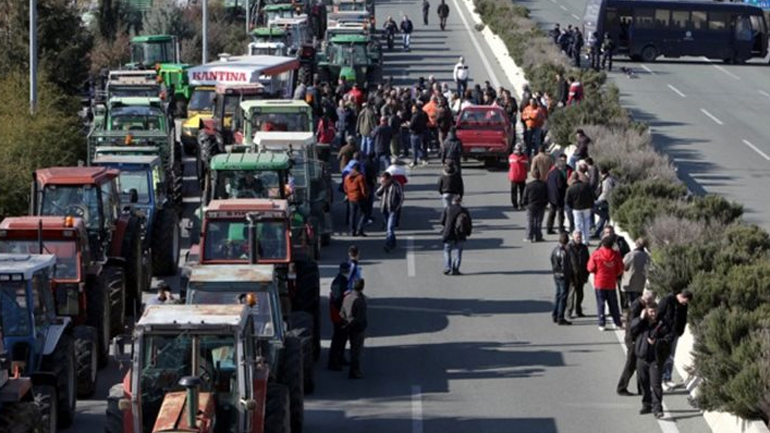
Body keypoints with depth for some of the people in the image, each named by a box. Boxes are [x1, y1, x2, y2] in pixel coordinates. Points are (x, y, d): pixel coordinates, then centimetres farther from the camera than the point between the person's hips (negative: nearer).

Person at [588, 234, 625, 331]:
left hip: (599, 283, -2)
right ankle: (618, 323, 17)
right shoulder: (616, 255, -6)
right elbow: (620, 270, 0)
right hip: (611, 283, 2)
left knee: (600, 304, 5)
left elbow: (591, 268, -7)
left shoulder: (596, 254, -12)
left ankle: (602, 324, 2)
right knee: (613, 304, 14)